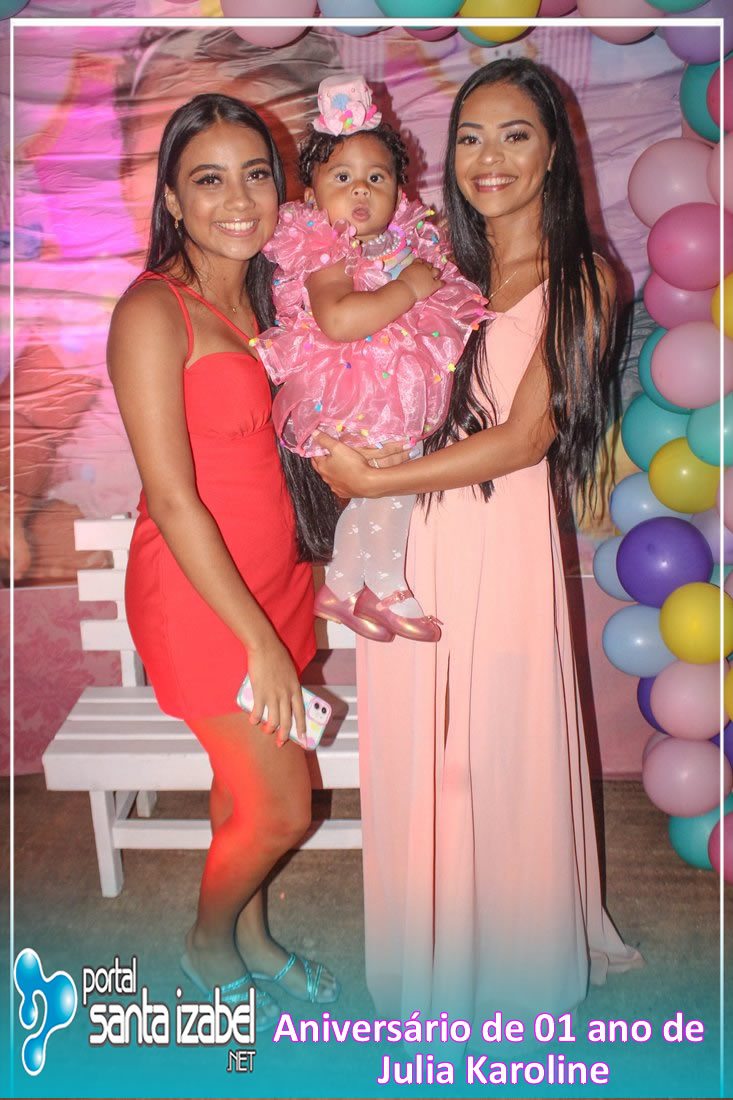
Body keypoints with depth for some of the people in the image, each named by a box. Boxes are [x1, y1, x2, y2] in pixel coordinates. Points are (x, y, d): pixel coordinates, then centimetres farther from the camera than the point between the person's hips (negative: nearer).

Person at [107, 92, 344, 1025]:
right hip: (197, 593, -7)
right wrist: (258, 637, -18)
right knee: (284, 810, 4)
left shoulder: (254, 296, 8)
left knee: (247, 780, 20)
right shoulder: (154, 311, -17)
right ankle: (206, 945, 34)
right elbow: (172, 499, -20)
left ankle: (249, 933, 45)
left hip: (270, 574, 7)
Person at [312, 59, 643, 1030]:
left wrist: (371, 480, -14)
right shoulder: (443, 267, 11)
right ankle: (429, 963, 35)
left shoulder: (584, 280, -2)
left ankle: (517, 969, 34)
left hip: (506, 546, -3)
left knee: (505, 756, 8)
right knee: (414, 756, 11)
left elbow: (524, 438, -12)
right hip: (407, 552, 4)